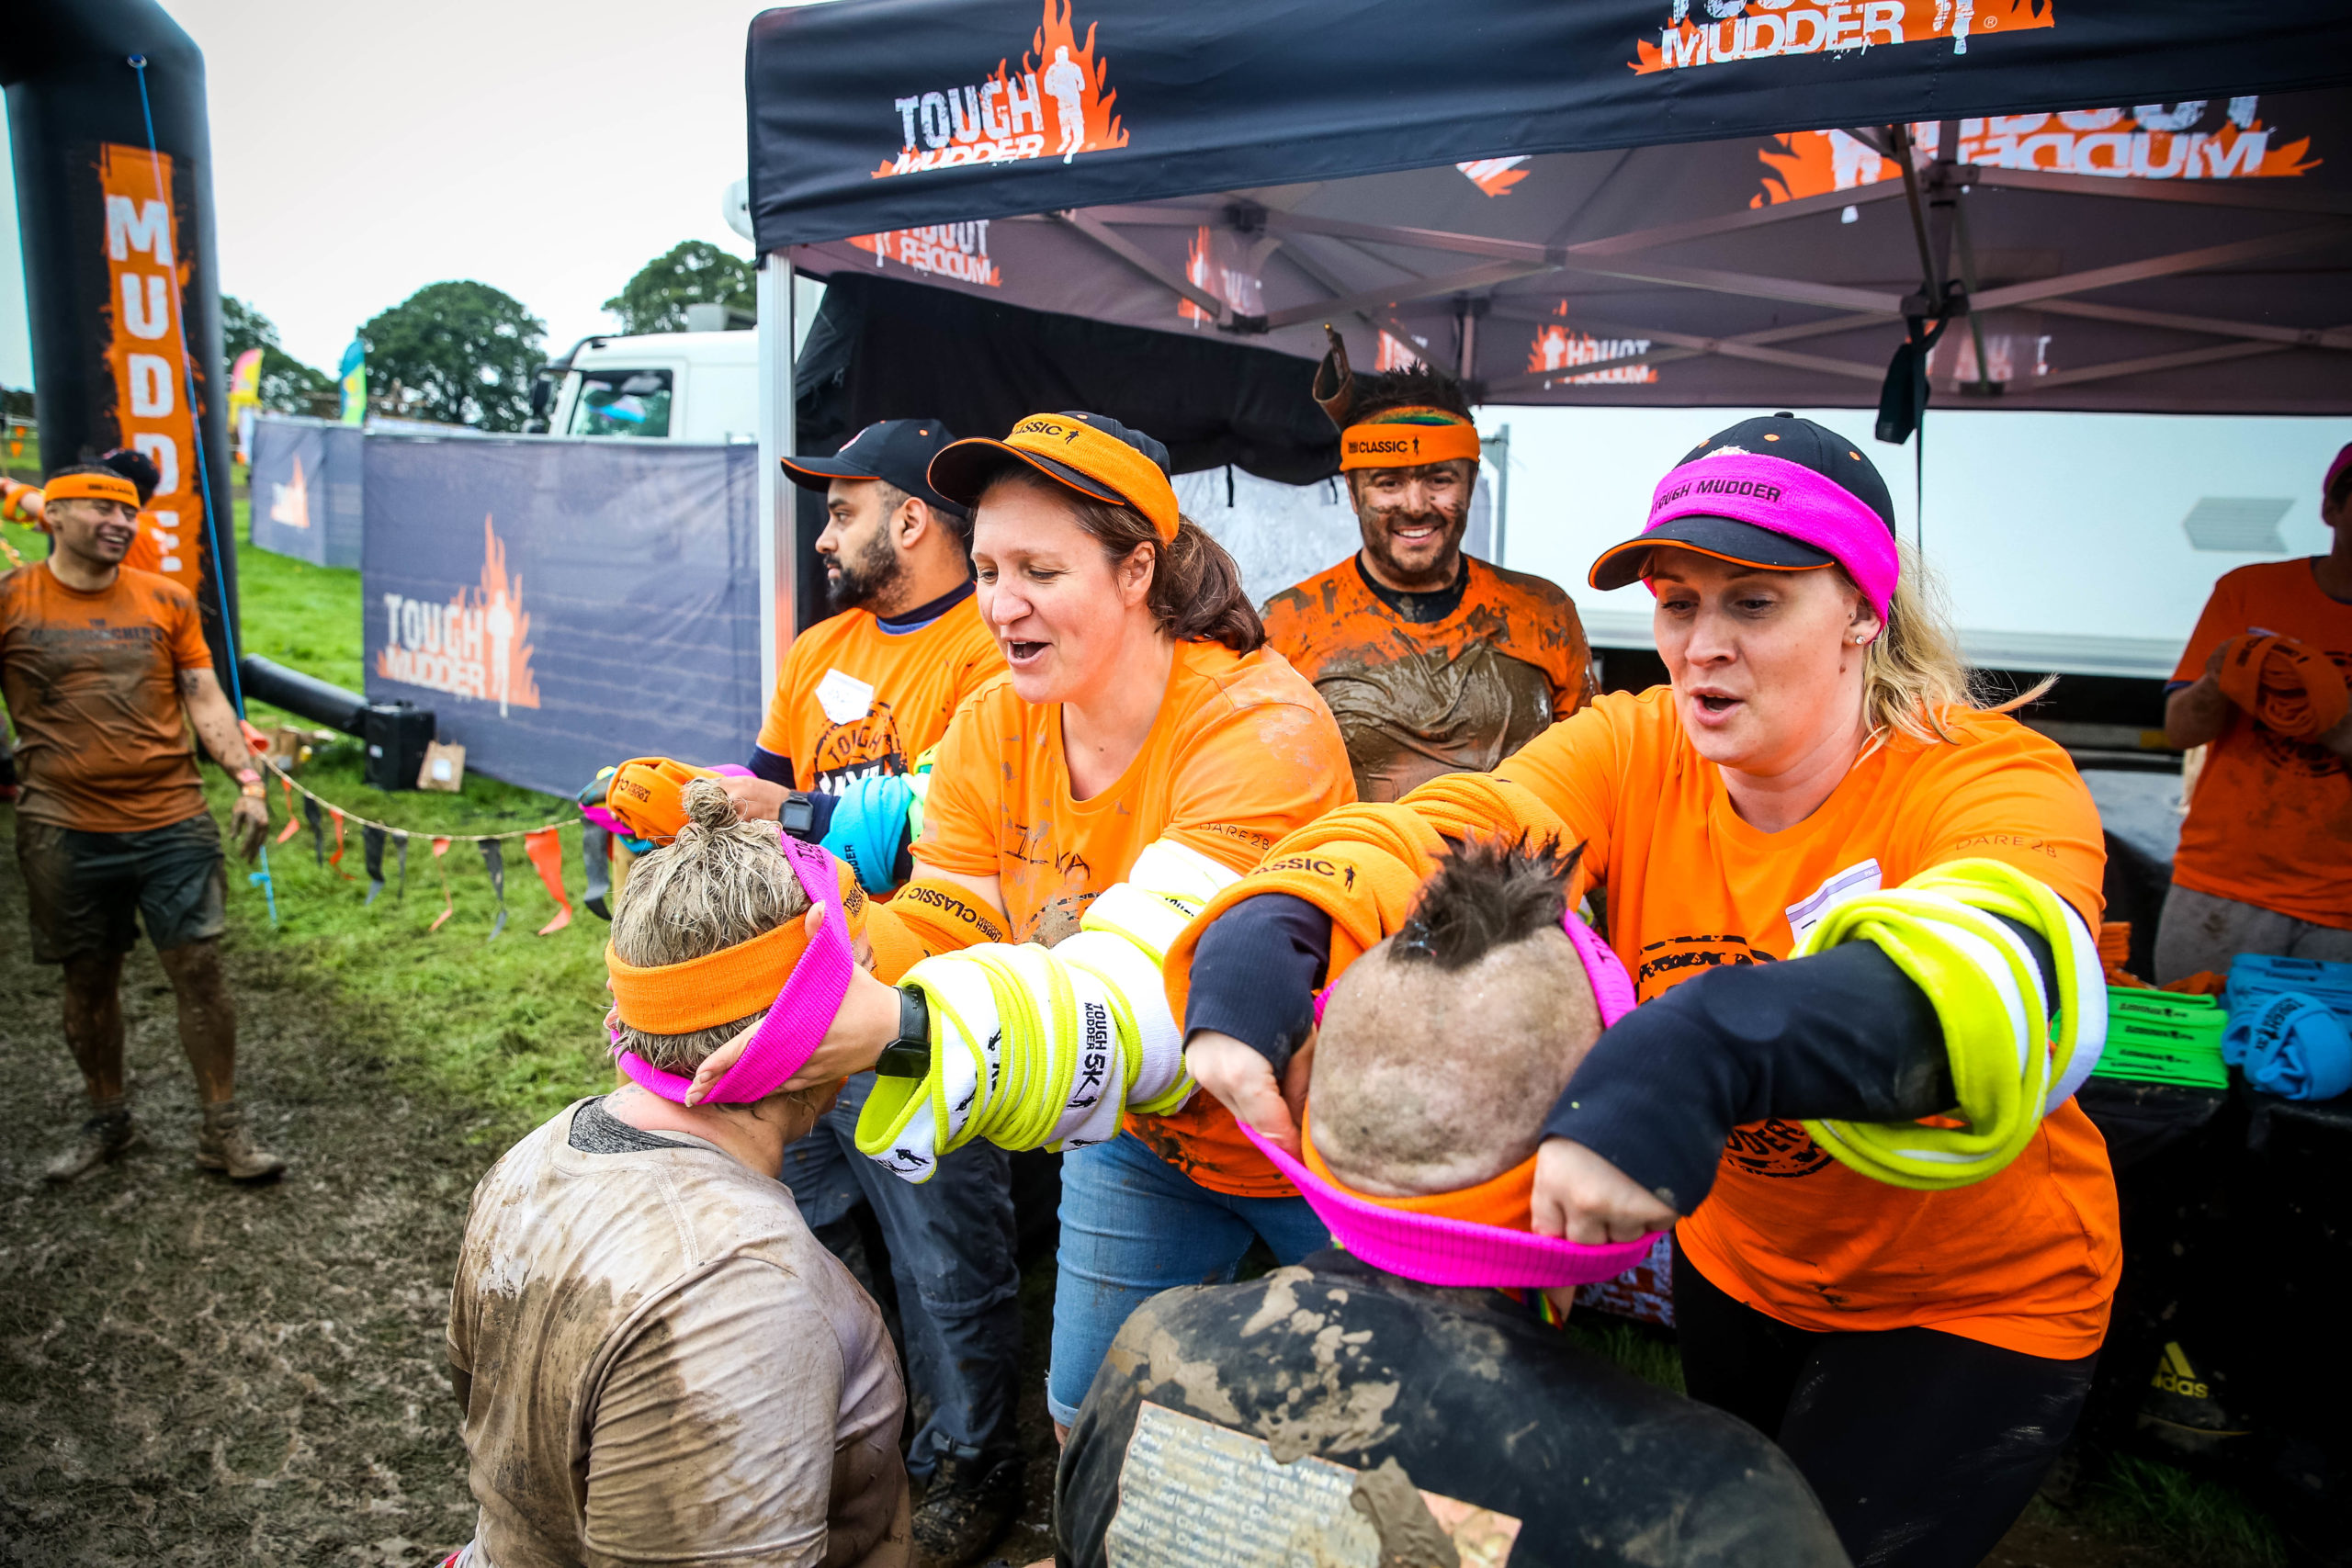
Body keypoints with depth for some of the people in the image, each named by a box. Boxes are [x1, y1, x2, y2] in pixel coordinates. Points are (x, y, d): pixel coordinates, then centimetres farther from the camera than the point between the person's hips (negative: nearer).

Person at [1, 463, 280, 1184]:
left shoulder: (166, 600, 6)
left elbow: (205, 699, 7)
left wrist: (248, 781, -3)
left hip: (173, 823, 1)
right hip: (65, 832, 0)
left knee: (200, 968, -1)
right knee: (88, 980, 12)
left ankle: (224, 1130, 10)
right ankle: (107, 1119, 32)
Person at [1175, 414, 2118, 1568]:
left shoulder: (1994, 782, -26)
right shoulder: (1634, 752, -14)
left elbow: (2003, 975, -47)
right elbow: (1438, 833, -28)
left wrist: (1700, 1061, -65)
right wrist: (1260, 943, -49)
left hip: (1977, 1297, -4)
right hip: (1738, 1258, 4)